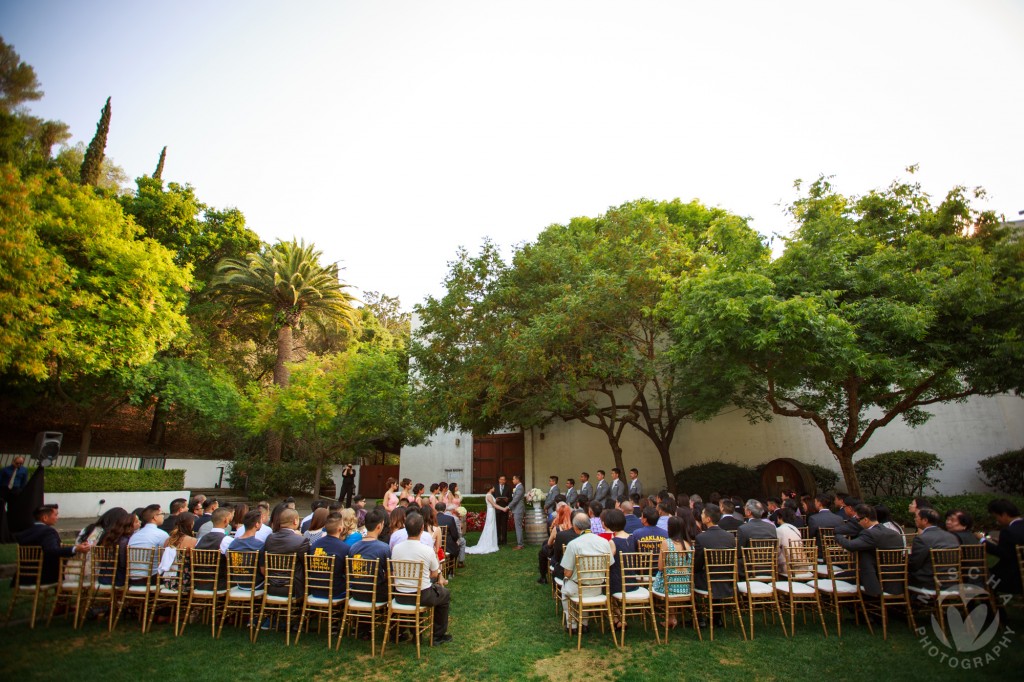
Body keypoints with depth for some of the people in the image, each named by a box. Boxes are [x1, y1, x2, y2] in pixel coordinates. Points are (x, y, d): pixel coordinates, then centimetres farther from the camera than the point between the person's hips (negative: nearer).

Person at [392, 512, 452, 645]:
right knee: (446, 594, 25)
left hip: (400, 596, 4)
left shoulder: (396, 548, -9)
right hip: (422, 596, -4)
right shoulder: (428, 550, -18)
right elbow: (434, 574, -3)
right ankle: (439, 635, 29)